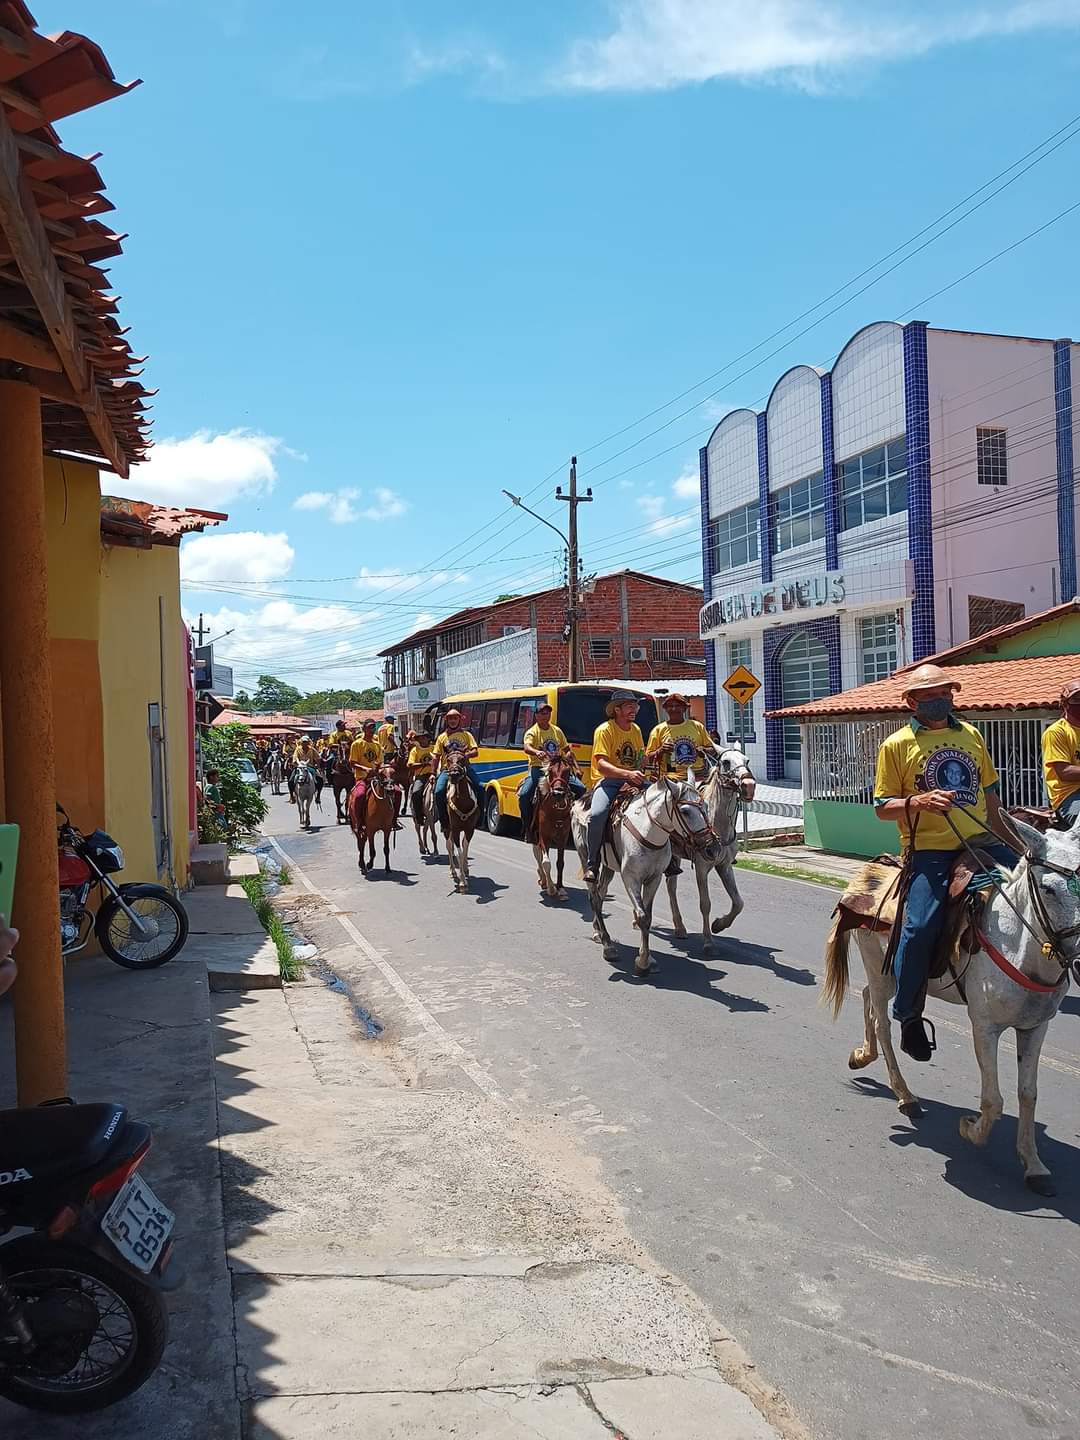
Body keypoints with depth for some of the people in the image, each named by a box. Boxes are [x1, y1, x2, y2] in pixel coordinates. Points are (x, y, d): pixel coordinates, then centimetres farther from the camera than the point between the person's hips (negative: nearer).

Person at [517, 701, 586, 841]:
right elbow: (527, 747, -22)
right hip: (538, 768, -4)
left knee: (581, 789, -11)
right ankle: (527, 825, -7)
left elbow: (566, 748, 25)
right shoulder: (532, 732, -1)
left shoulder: (557, 731, 15)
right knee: (524, 794, -26)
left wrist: (569, 754, 0)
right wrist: (536, 752, -45)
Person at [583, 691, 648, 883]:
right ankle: (592, 865, -17)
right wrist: (627, 774, -33)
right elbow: (601, 764, -19)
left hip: (632, 780, 7)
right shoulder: (604, 730, -8)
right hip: (607, 780, -6)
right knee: (597, 814, -33)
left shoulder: (636, 730, 14)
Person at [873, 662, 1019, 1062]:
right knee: (920, 927, -21)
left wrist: (1001, 839, 18)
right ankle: (909, 1016, -3)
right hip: (929, 850, -5)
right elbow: (882, 808, -2)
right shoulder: (897, 745, 0)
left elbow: (989, 791, 22)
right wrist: (919, 801, -20)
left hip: (980, 842, 5)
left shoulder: (971, 734, 14)